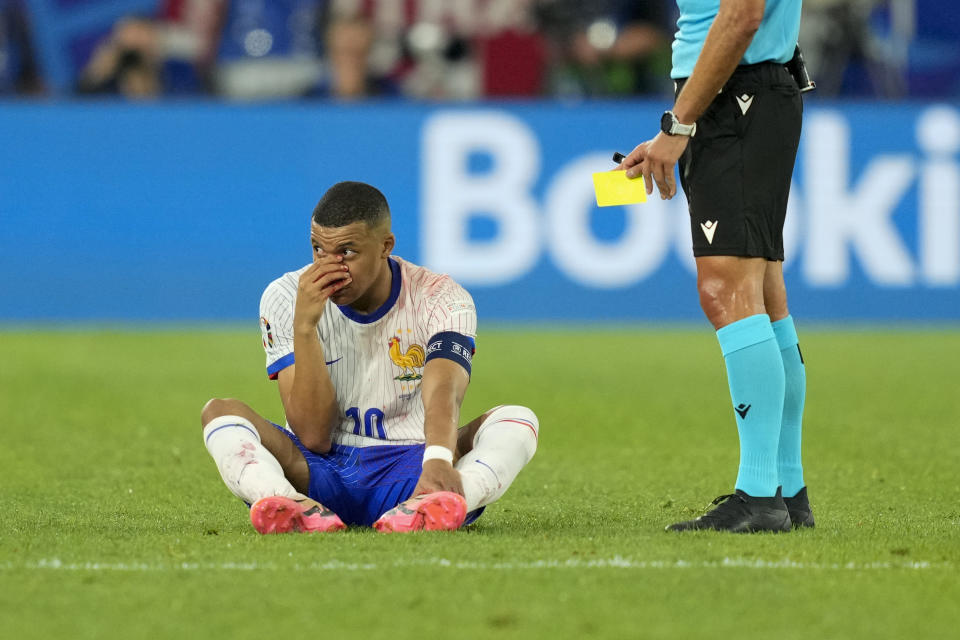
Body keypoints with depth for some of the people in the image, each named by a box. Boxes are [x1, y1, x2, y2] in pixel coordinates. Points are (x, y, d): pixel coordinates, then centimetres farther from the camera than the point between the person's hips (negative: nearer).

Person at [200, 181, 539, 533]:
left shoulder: (440, 299, -7)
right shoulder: (286, 297, -5)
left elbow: (442, 395, -28)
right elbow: (313, 436, -12)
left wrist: (438, 462, -50)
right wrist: (304, 325, -22)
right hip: (320, 477, 1)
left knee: (518, 419, -26)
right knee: (220, 411, -22)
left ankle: (428, 506, -57)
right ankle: (293, 506, -52)